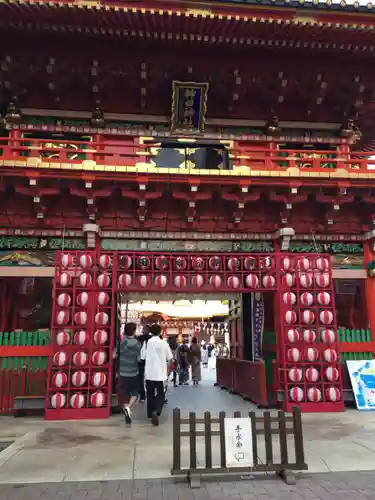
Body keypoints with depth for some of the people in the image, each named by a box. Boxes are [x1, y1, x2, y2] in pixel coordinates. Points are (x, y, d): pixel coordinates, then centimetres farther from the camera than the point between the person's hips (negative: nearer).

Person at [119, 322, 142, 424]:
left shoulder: (121, 342, -5)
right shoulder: (137, 344, -11)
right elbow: (139, 358, -8)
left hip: (122, 373, 2)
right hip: (134, 373, -2)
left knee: (125, 395, 11)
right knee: (135, 393, 14)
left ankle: (127, 416, 14)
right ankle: (128, 407, -11)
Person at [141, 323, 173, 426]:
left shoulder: (147, 343, -4)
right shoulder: (164, 343, -3)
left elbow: (142, 358, -3)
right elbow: (169, 360, 4)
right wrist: (167, 373, 16)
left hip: (149, 373, 1)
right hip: (161, 374, -1)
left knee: (150, 395, 17)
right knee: (161, 395, 10)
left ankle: (150, 414, 25)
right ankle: (156, 412, -13)